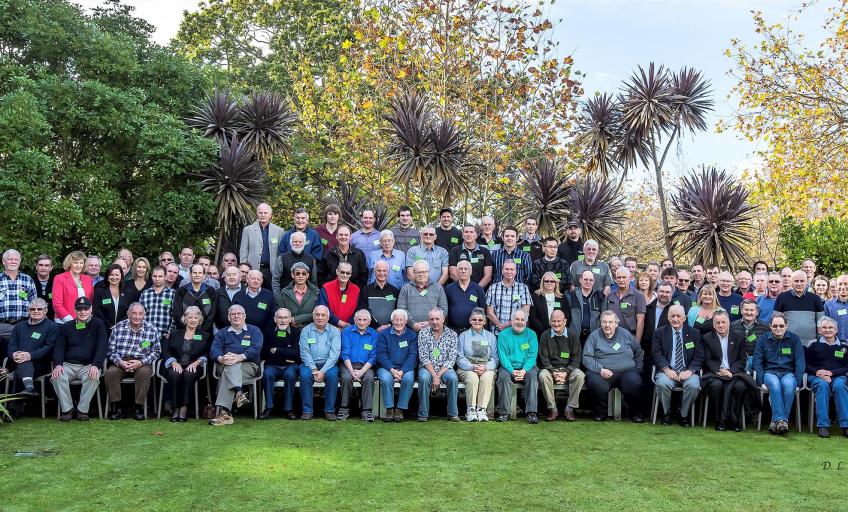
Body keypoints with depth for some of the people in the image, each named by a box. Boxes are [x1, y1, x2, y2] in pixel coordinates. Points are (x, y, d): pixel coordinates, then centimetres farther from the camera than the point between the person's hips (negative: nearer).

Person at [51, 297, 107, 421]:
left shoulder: (98, 325, 8)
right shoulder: (66, 327, 17)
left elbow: (102, 347, -3)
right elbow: (59, 348, 9)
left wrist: (96, 365, -19)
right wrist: (57, 364, -12)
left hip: (89, 365, -3)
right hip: (68, 364, 3)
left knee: (93, 378, -34)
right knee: (57, 377, -28)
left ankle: (83, 410, -18)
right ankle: (67, 409, -13)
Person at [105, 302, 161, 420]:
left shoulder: (151, 330, 2)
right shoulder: (118, 328, 5)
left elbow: (156, 352, 2)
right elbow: (111, 350, 5)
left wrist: (141, 362, -13)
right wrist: (120, 362, -14)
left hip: (141, 363, -1)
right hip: (120, 362, 2)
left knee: (144, 373, -33)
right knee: (110, 373, -28)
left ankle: (139, 408, -21)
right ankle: (116, 408, -17)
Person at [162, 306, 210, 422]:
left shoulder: (205, 336, 18)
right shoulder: (175, 334, 21)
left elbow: (207, 354, 6)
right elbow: (165, 350, 9)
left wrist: (196, 362, -13)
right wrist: (174, 362, -10)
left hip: (193, 367, -1)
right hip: (175, 366, 1)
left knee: (189, 375, -36)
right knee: (175, 374, -34)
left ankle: (184, 408, -32)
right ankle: (175, 408, -26)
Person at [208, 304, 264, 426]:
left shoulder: (254, 331, 16)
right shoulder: (222, 333, 25)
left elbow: (256, 349, -3)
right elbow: (214, 351, 6)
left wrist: (239, 357, -22)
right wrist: (221, 359, -20)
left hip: (249, 366, -2)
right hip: (226, 365, 2)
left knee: (228, 370, -33)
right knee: (230, 366, -35)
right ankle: (239, 392, -55)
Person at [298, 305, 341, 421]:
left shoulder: (334, 331, 4)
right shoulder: (306, 330, 7)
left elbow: (335, 353, -6)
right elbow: (304, 352, -3)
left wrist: (323, 371, -18)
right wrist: (314, 370, -16)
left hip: (328, 364, -1)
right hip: (310, 364, 1)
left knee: (332, 375, -30)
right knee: (305, 375, -30)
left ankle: (330, 410, -16)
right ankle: (307, 410, -18)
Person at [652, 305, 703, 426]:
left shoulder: (694, 333, 11)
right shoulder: (659, 333, 9)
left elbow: (699, 357, 4)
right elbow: (657, 354, 0)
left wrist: (690, 371, -13)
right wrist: (667, 370, -16)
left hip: (687, 372, 1)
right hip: (667, 371, 0)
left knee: (693, 385, -31)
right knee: (662, 384, -33)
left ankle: (684, 415, -4)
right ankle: (667, 413, -4)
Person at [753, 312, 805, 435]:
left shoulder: (794, 340, 9)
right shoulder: (763, 339, 8)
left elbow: (800, 363, 5)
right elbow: (757, 361, 3)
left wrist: (797, 383, -8)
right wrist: (761, 382, -10)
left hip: (788, 373, 0)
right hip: (769, 373, 0)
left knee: (789, 385, -35)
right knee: (775, 385, -35)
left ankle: (776, 421, -31)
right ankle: (781, 420, -38)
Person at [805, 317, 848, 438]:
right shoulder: (814, 345, 13)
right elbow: (806, 365, 8)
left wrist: (831, 373, -9)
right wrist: (818, 372, -12)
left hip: (837, 376, 1)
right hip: (816, 377, -1)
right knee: (823, 385, -36)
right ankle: (823, 426, -38)